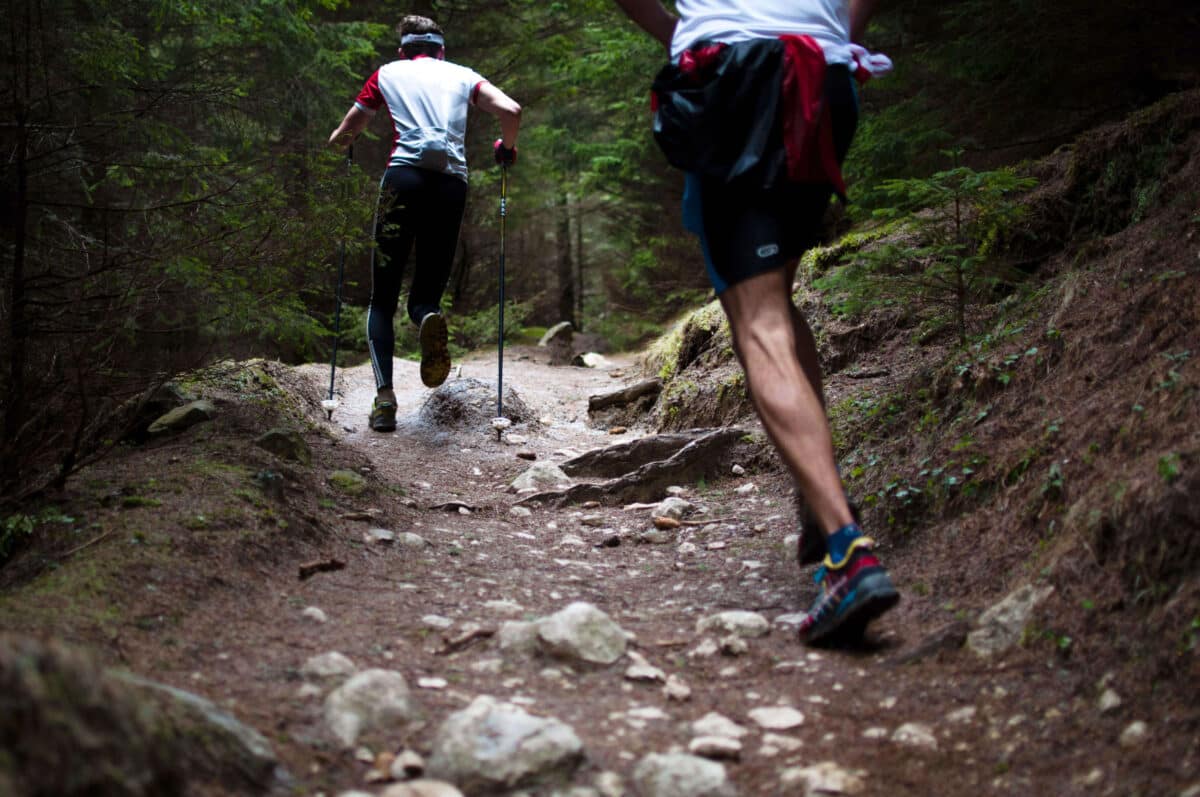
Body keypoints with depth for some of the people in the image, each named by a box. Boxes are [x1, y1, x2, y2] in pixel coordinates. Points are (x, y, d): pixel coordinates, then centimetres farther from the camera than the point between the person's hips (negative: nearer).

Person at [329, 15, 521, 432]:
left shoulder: (387, 73, 20)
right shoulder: (462, 75, 22)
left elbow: (344, 135, 23)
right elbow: (511, 111, 6)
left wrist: (336, 143, 46)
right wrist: (506, 150, 25)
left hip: (404, 176, -1)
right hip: (451, 183, 1)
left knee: (383, 299, 7)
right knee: (426, 295, 11)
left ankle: (384, 395, -13)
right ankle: (429, 318, -28)